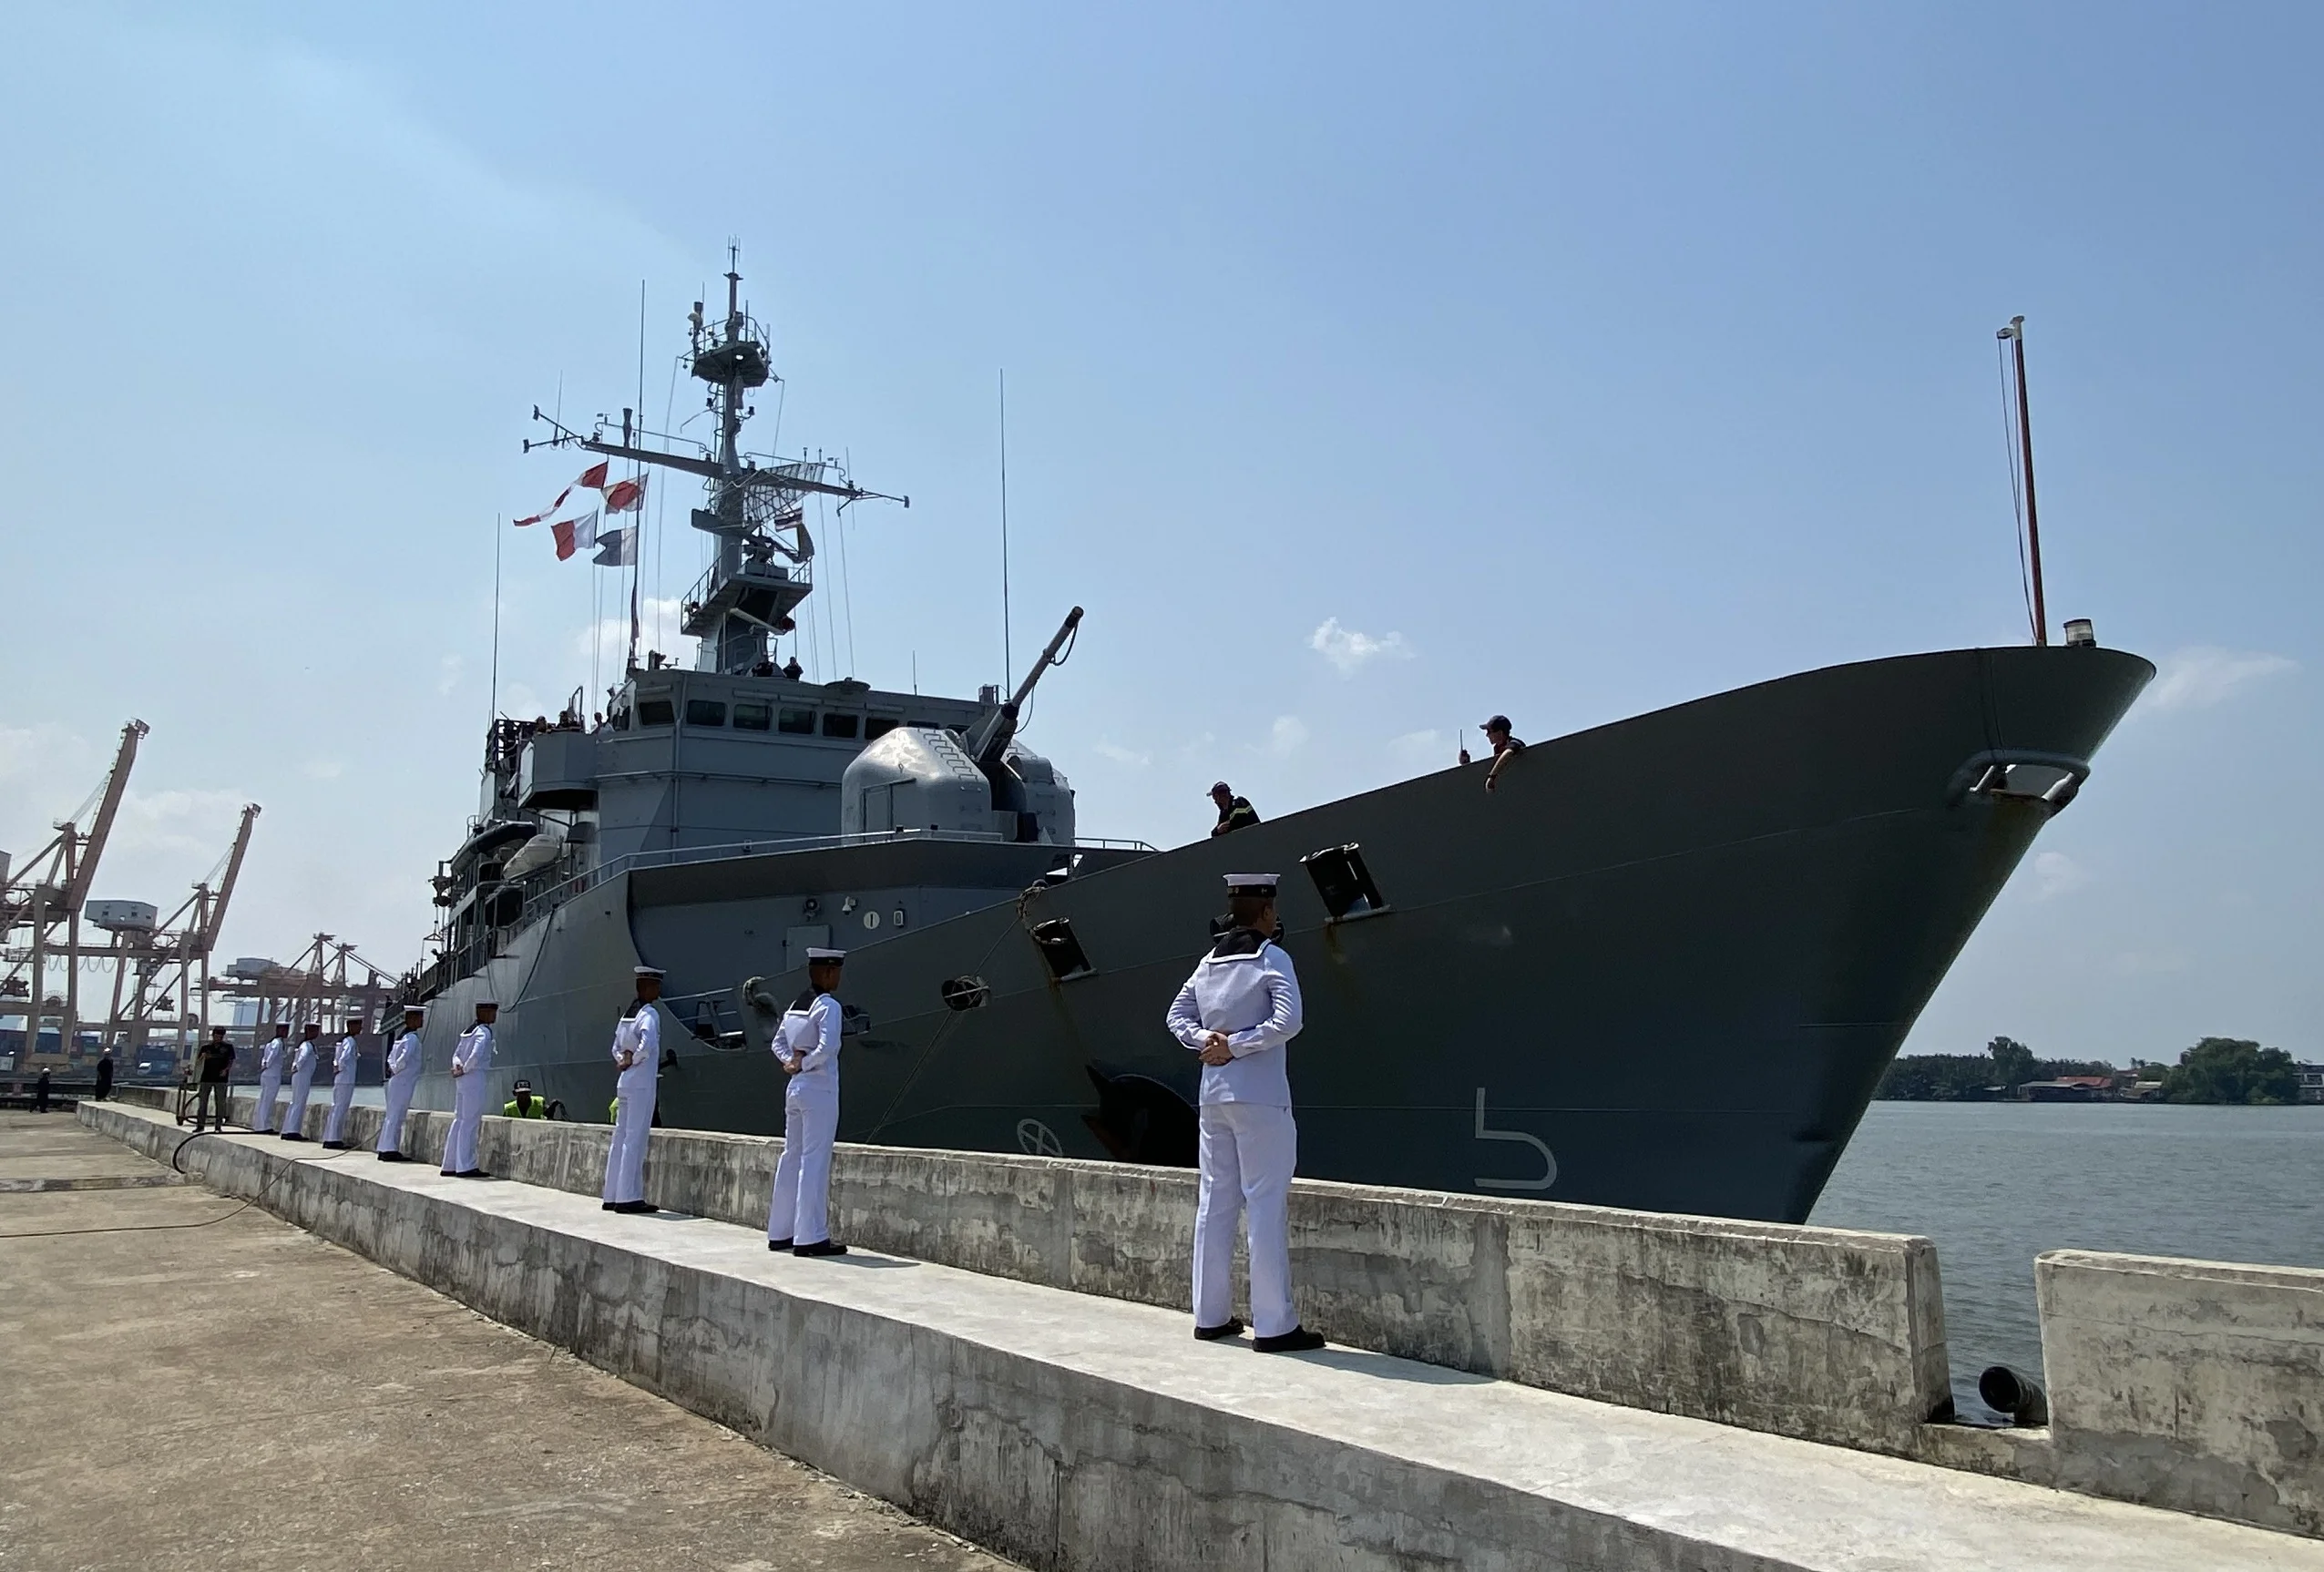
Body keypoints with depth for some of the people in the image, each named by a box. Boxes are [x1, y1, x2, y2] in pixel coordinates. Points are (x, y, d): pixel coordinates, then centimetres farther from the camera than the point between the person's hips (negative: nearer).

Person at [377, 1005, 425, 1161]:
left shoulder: (403, 1037, 15)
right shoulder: (412, 1038, -14)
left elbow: (391, 1056, 19)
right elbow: (404, 1058, -25)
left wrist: (393, 1068, 6)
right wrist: (396, 1069, -9)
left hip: (396, 1081, 9)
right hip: (404, 1082, -9)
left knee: (391, 1115, 11)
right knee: (396, 1116, -7)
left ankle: (386, 1150, 15)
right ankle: (390, 1150, -5)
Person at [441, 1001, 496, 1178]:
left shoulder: (468, 1031, 17)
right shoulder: (484, 1032, -11)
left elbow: (456, 1054, 16)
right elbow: (476, 1055, -24)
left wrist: (458, 1067, -2)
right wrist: (464, 1069, -10)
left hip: (462, 1079, 9)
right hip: (474, 1079, -9)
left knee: (459, 1120, 12)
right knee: (470, 1122, -6)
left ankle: (450, 1165, 16)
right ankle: (465, 1167, -4)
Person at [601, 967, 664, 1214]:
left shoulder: (627, 1014, 14)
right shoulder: (649, 1014, -13)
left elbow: (617, 1048, 20)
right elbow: (648, 1043, -29)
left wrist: (626, 1061, 5)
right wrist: (634, 1060, -13)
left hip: (624, 1083, 8)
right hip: (641, 1085, -8)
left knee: (621, 1138, 11)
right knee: (636, 1140, -5)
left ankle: (613, 1196, 15)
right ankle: (629, 1197, -4)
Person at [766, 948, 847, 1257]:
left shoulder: (795, 1005, 11)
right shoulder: (828, 1005, -14)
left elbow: (778, 1042, 18)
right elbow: (828, 1046, -26)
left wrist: (790, 1062, 4)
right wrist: (802, 1065, -13)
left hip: (795, 1088, 9)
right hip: (820, 1089, -9)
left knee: (792, 1156, 14)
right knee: (815, 1160, -5)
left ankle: (780, 1233, 21)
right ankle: (810, 1237, -3)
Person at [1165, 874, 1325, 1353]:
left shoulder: (1209, 961, 11)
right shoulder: (1272, 958, -8)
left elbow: (1177, 1016, 15)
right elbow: (1288, 1020, -20)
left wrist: (1205, 1039, 0)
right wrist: (1236, 1046, -13)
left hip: (1213, 1095, 7)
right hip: (1260, 1099, -7)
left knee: (1214, 1202, 12)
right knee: (1267, 1206, -3)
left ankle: (1210, 1316, 18)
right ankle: (1274, 1326, -1)